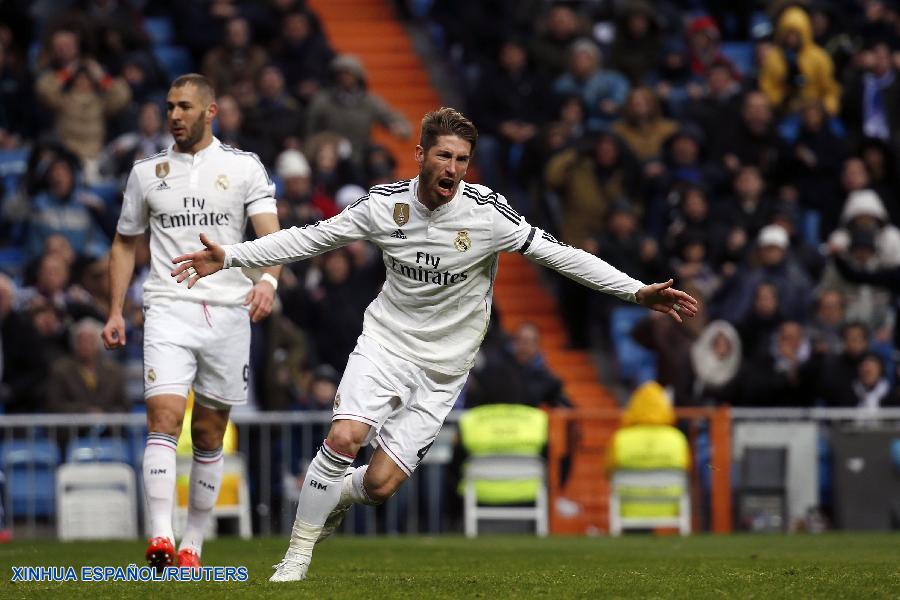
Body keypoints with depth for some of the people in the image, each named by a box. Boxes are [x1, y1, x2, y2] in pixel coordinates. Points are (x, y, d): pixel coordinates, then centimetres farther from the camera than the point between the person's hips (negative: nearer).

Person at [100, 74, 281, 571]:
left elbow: (272, 234, -5)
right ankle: (160, 538, -27)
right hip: (169, 308, 0)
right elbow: (125, 245, 18)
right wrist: (115, 312, 11)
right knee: (164, 414, -18)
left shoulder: (244, 167, 4)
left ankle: (192, 545, 16)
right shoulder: (146, 172, 10)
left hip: (228, 312, 0)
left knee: (209, 435, 6)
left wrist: (268, 281, -25)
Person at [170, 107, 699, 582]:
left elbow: (560, 255, -11)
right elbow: (312, 238, 4)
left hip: (443, 368, -1)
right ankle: (298, 556, -6)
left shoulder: (487, 213, -13)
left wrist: (637, 291, -17)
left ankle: (336, 496, 30)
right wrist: (229, 257, 1)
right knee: (344, 437, -24)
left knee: (379, 485, -8)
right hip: (386, 342, 1)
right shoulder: (386, 203, -7)